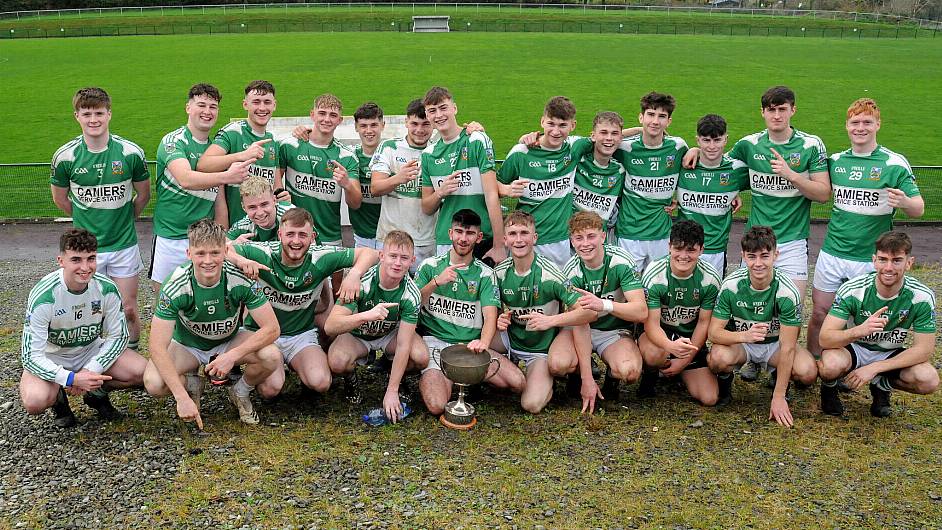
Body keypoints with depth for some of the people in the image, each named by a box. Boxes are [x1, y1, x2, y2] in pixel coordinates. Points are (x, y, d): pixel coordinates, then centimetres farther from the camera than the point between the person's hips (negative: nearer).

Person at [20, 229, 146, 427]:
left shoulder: (107, 289, -17)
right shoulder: (43, 297, -27)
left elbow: (118, 336, -7)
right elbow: (31, 356, -24)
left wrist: (90, 371, -21)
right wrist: (73, 379, -37)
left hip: (92, 350, 3)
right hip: (51, 357, -3)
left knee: (141, 371, -21)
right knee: (35, 401, -33)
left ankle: (97, 393, 9)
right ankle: (59, 398, 5)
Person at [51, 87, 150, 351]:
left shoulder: (131, 152, -8)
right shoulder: (65, 156, -7)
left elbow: (143, 194, 7)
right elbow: (60, 198, 9)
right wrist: (87, 220, 9)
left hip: (124, 243, 0)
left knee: (128, 309, 6)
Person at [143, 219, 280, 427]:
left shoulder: (241, 279, -25)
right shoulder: (176, 287, -27)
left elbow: (271, 329, -22)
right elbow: (158, 347, -29)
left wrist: (232, 356, -34)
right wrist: (182, 398, -36)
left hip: (230, 341, 1)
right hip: (187, 345, 0)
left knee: (271, 357, -29)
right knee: (153, 383, -29)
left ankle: (241, 391, 4)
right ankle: (191, 384, 7)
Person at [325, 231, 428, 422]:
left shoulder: (411, 294, -22)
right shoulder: (361, 282, -30)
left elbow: (403, 345, -22)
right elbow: (330, 326, -37)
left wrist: (392, 391, -27)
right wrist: (367, 315, -54)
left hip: (390, 334, 2)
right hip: (356, 334, -2)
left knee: (421, 358, -26)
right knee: (337, 362, -34)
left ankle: (393, 372, 8)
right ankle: (351, 376, 4)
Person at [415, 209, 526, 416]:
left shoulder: (485, 274, 6)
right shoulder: (430, 266, 5)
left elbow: (490, 315, -7)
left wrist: (483, 342, -29)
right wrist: (436, 282, -16)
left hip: (471, 345, 2)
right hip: (435, 342, -2)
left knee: (518, 383, -17)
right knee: (437, 406, -26)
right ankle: (430, 376, 8)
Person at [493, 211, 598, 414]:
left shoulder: (549, 273, -20)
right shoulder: (500, 272, -4)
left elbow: (588, 312, -20)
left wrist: (550, 320, -30)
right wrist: (499, 321, -13)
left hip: (543, 347, -4)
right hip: (512, 339, 5)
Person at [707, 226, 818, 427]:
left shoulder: (788, 291, -23)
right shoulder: (731, 285, -20)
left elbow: (787, 347, -21)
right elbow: (714, 332, -21)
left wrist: (778, 397, -23)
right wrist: (745, 335, -44)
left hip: (775, 343, 1)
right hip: (739, 341, 0)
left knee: (808, 372, -28)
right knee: (717, 358, -35)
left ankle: (779, 379, 8)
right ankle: (725, 381, 2)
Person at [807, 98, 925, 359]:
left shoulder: (894, 163, -6)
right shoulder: (835, 160, 6)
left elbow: (919, 209, -7)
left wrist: (903, 202, -31)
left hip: (871, 259, -3)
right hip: (832, 253, 3)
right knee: (819, 314, 7)